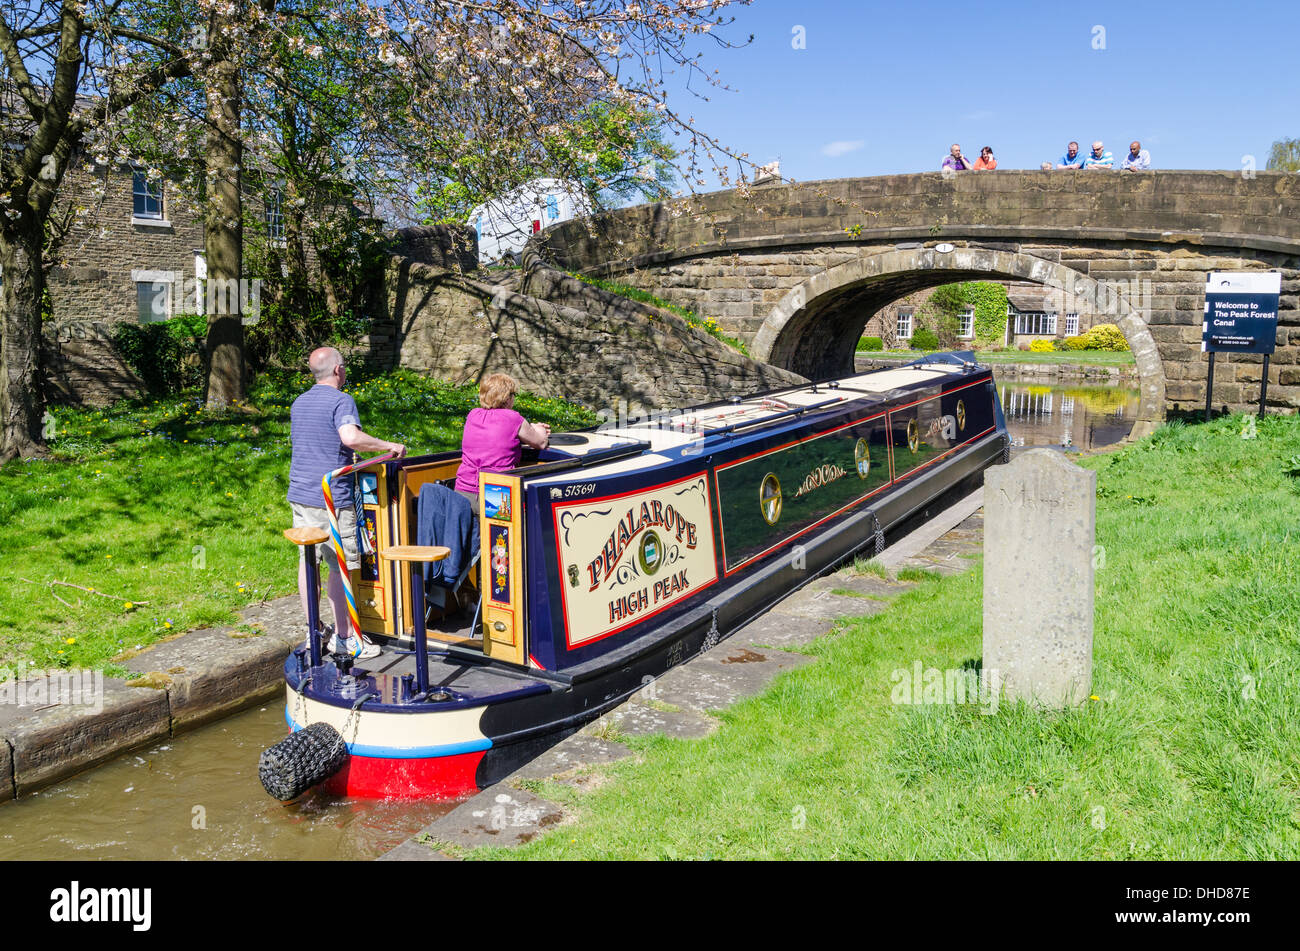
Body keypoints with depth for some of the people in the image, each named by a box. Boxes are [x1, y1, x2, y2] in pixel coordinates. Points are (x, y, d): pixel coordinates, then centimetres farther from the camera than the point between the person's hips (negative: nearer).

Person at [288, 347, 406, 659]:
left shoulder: (299, 403, 15)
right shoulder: (341, 401, -11)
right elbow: (351, 437, -30)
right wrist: (389, 446, -19)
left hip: (299, 493, 8)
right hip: (331, 497, -8)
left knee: (307, 559, 12)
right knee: (340, 566, -1)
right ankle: (343, 636, 5)